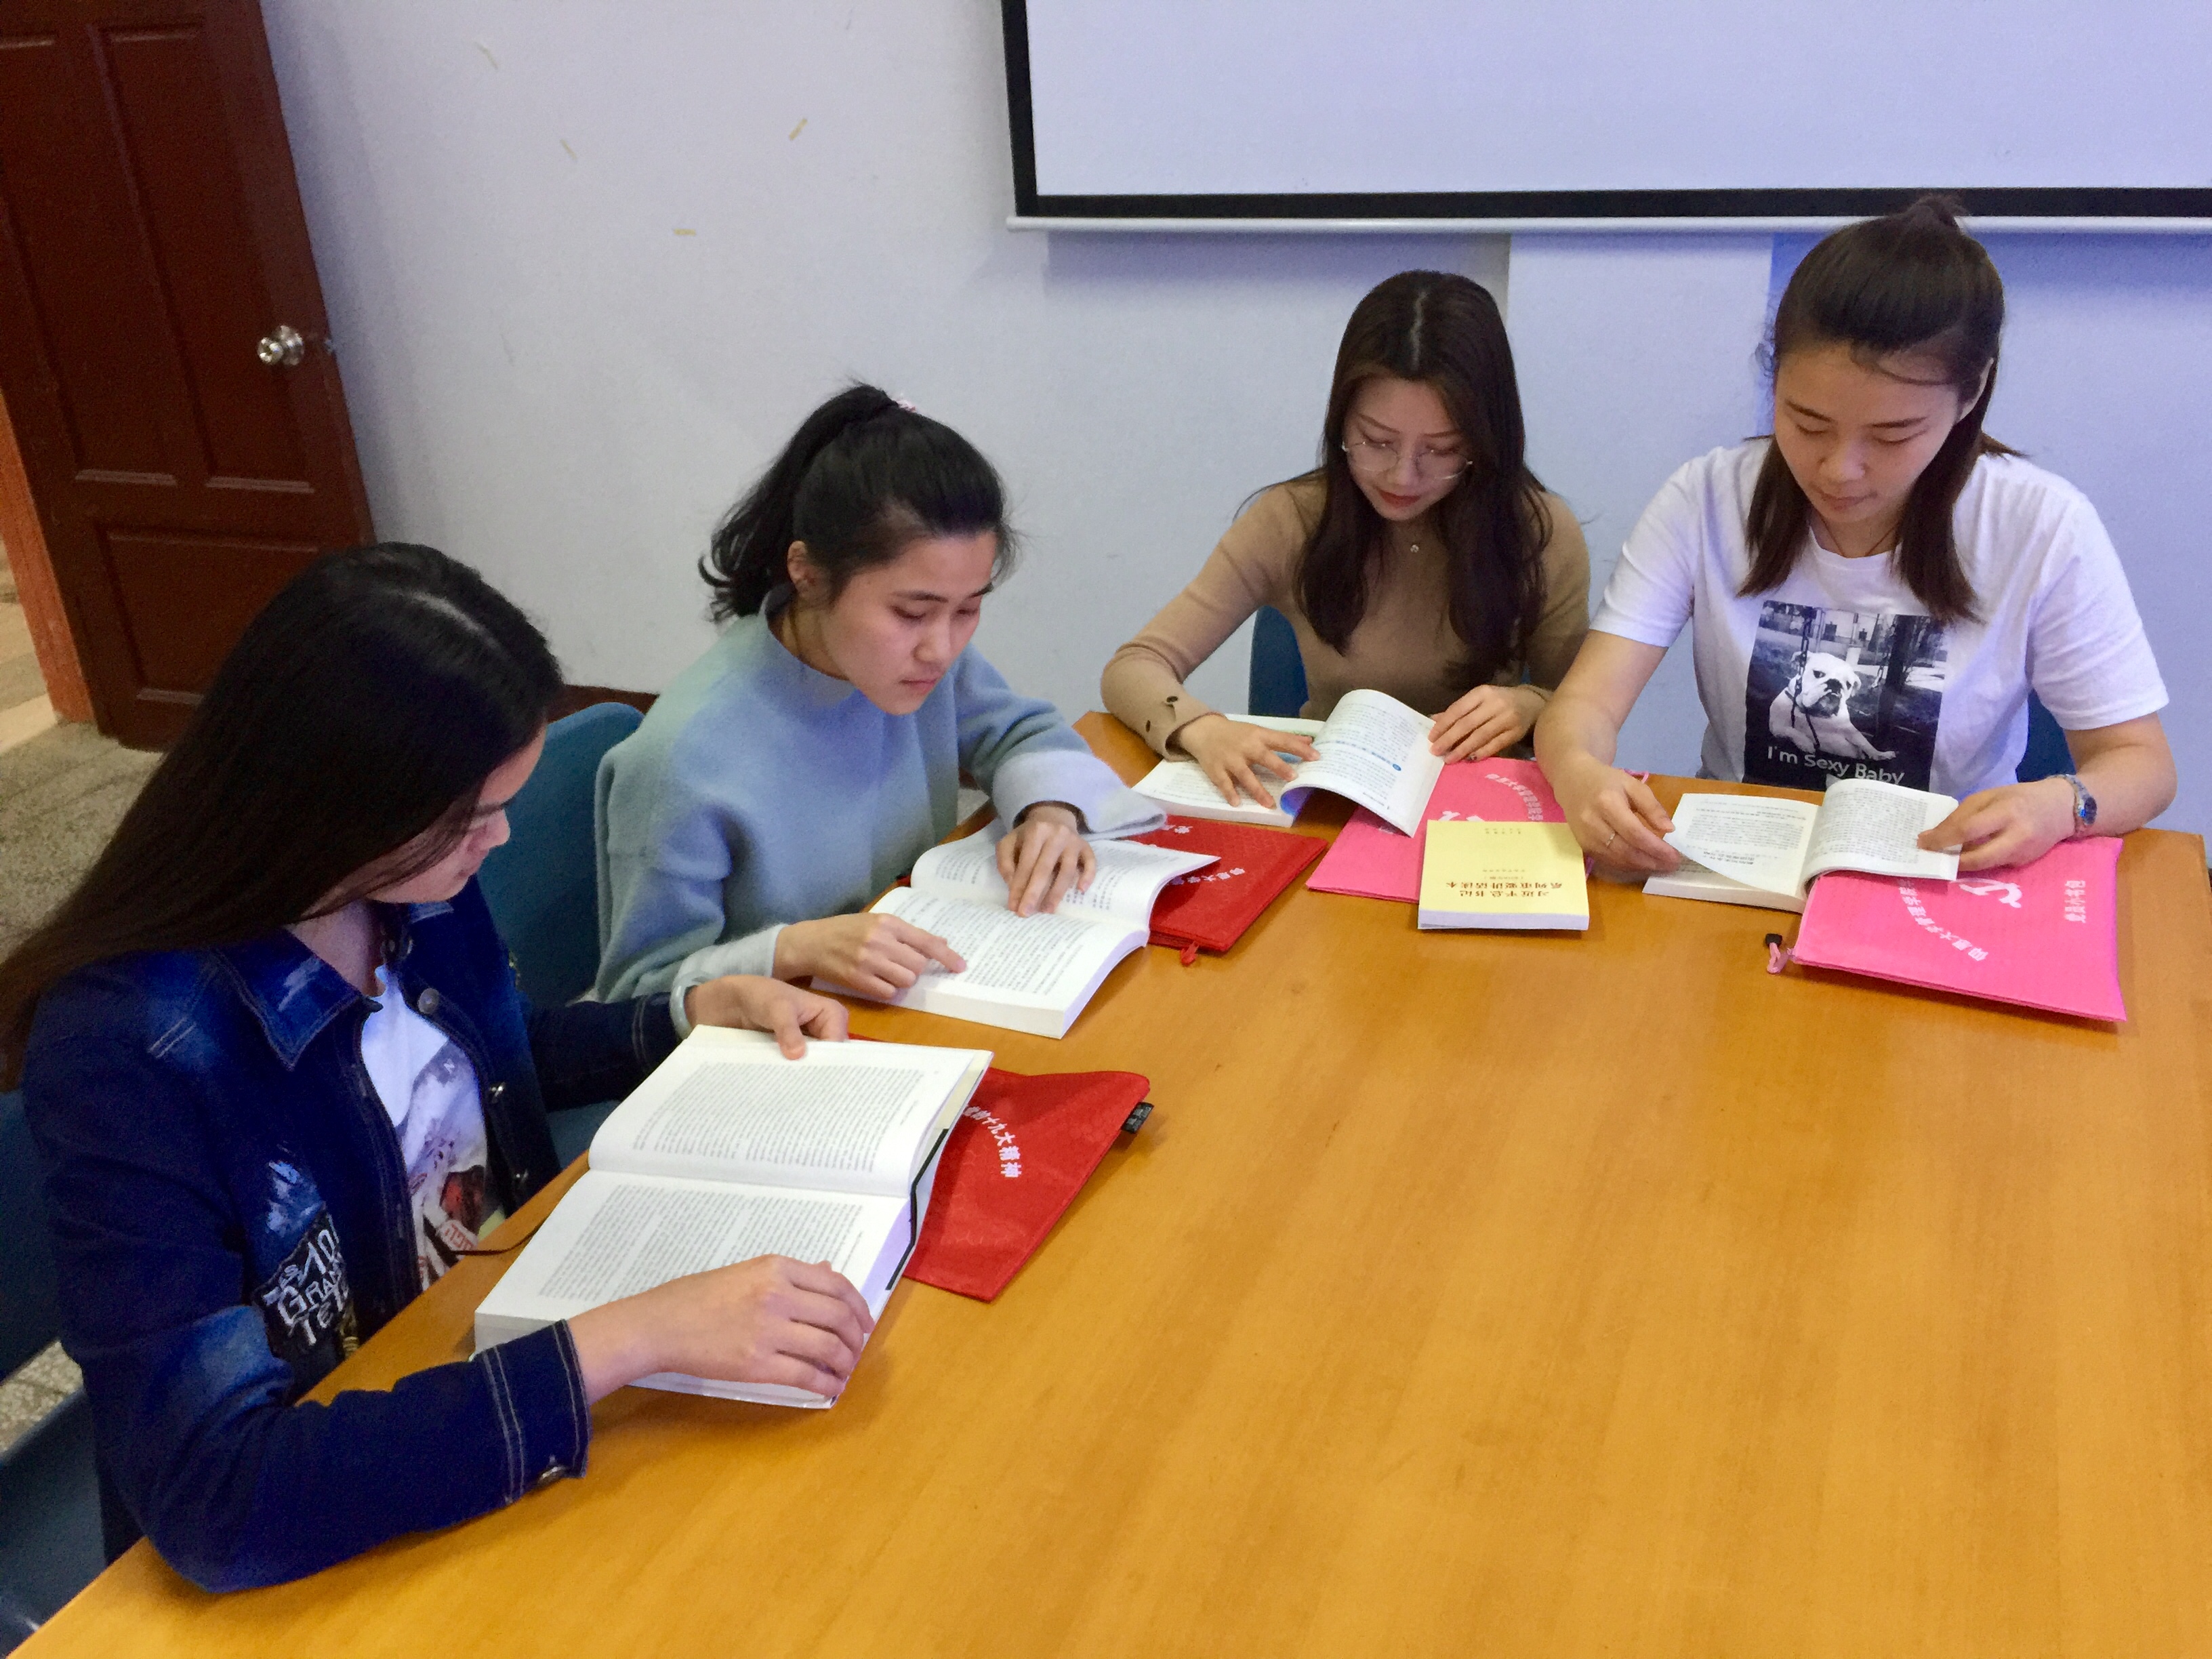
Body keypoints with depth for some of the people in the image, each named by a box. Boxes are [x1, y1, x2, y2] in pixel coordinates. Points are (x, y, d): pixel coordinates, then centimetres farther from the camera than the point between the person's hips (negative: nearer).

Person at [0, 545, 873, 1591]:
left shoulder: (415, 885, -10)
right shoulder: (125, 1051, -29)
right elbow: (220, 1502, -33)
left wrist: (701, 1011, -2)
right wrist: (628, 1340, -40)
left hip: (508, 1340, 6)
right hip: (326, 1545, -5)